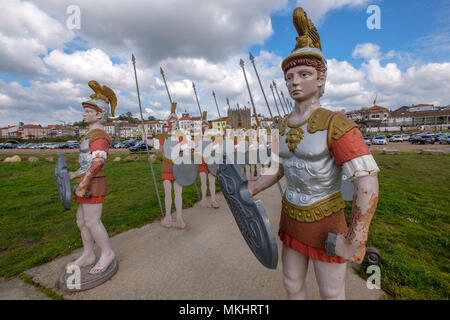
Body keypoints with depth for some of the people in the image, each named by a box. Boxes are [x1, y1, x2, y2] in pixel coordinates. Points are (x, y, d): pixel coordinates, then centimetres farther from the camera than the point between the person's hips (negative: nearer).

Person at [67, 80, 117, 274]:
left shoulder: (99, 135, -15)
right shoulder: (94, 134, 17)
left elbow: (98, 161, -25)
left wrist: (83, 184, -24)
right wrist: (75, 175, 22)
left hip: (92, 184, -10)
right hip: (88, 183, 10)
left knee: (92, 222, -3)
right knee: (82, 220, 14)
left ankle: (107, 253, 13)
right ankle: (88, 256, 26)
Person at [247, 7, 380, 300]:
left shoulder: (337, 124, -20)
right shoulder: (285, 127, 2)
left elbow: (368, 182, -24)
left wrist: (355, 240, -22)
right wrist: (249, 189, 4)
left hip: (325, 222, -6)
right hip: (292, 217, 6)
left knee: (332, 295, 15)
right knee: (292, 284, 20)